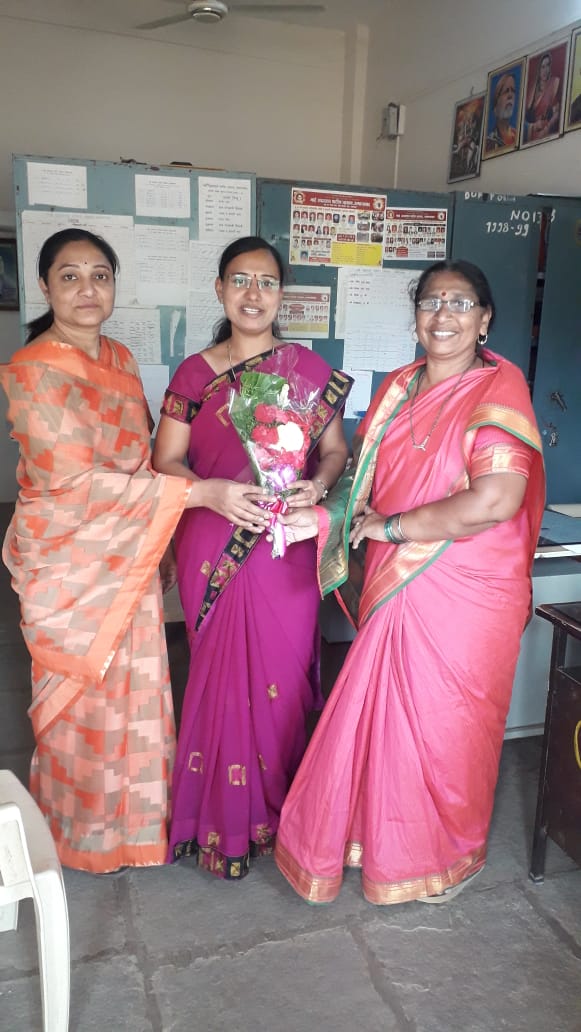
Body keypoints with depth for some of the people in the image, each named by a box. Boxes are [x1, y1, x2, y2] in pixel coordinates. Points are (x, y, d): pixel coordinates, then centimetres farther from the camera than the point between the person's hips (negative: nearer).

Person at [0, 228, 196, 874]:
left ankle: (133, 816, 38)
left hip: (129, 558, 6)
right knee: (82, 700, 9)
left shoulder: (119, 359, 6)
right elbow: (76, 481, -25)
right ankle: (82, 833, 33)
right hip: (68, 563, -6)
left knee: (136, 690, 15)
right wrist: (198, 492, -29)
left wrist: (159, 543, 13)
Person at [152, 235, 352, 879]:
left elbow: (336, 448, 9)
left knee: (281, 673, 6)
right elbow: (164, 461, 3)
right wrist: (210, 492, -16)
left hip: (286, 548, 0)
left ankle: (276, 809, 28)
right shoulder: (193, 374, 4)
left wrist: (318, 484, -12)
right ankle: (222, 816, 26)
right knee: (220, 674, 6)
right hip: (212, 550, 0)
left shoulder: (309, 368, 5)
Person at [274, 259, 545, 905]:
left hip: (463, 594, -5)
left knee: (444, 725, 11)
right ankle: (387, 837, 42)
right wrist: (323, 519, -5)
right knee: (384, 712, 16)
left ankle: (446, 856, 38)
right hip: (395, 586, 6)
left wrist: (390, 526, -18)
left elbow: (497, 499, -26)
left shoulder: (498, 386, -14)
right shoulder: (398, 388, 7)